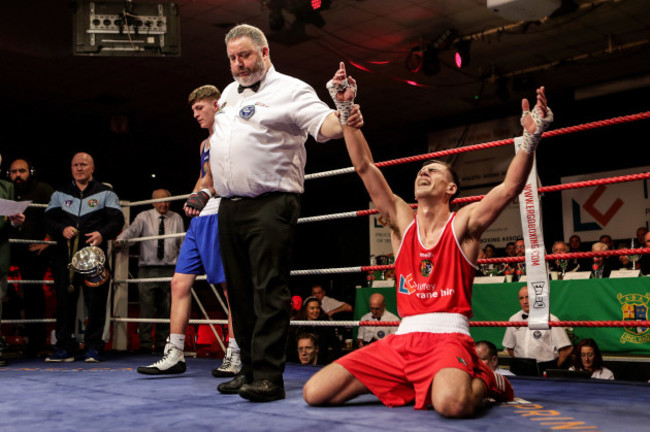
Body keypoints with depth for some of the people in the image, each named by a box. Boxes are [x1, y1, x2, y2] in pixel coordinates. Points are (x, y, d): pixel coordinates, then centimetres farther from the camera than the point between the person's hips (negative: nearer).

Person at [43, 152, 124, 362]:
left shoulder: (105, 193, 11)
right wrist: (61, 230, -10)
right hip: (65, 254, 2)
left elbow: (117, 220, 1)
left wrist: (102, 234, -18)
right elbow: (48, 219, 11)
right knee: (64, 299, 2)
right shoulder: (60, 194, 19)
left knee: (96, 300, -4)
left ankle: (93, 347, 5)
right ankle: (64, 347, 10)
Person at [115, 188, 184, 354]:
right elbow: (132, 230, -13)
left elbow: (182, 243, 14)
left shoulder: (176, 218, 12)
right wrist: (120, 239, -33)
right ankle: (145, 345, 3)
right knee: (146, 308, -5)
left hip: (169, 270, 2)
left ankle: (161, 345, 14)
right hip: (147, 269, -2)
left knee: (165, 309, 4)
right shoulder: (144, 217, 4)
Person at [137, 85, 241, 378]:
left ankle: (235, 357, 1)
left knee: (232, 287, -5)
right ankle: (174, 356, 6)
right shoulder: (205, 143, 26)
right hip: (199, 218, 9)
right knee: (180, 282, 2)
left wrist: (204, 195, -27)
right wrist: (192, 200, 12)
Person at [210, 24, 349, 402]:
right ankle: (249, 370, 19)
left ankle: (269, 375, -8)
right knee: (241, 292, 10)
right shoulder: (229, 94, 21)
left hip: (270, 205, -7)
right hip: (230, 207, 8)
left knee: (269, 291, -11)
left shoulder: (290, 90, -3)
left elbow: (327, 126, -18)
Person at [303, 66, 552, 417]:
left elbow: (510, 188, -11)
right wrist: (346, 111, 1)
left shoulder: (463, 224, 5)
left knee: (451, 403, -39)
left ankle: (484, 380, 2)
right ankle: (407, 385, 13)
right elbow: (365, 167, 7)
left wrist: (530, 139, -26)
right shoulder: (402, 221, 13)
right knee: (314, 394, -9)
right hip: (401, 340, 4)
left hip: (449, 338, -4)